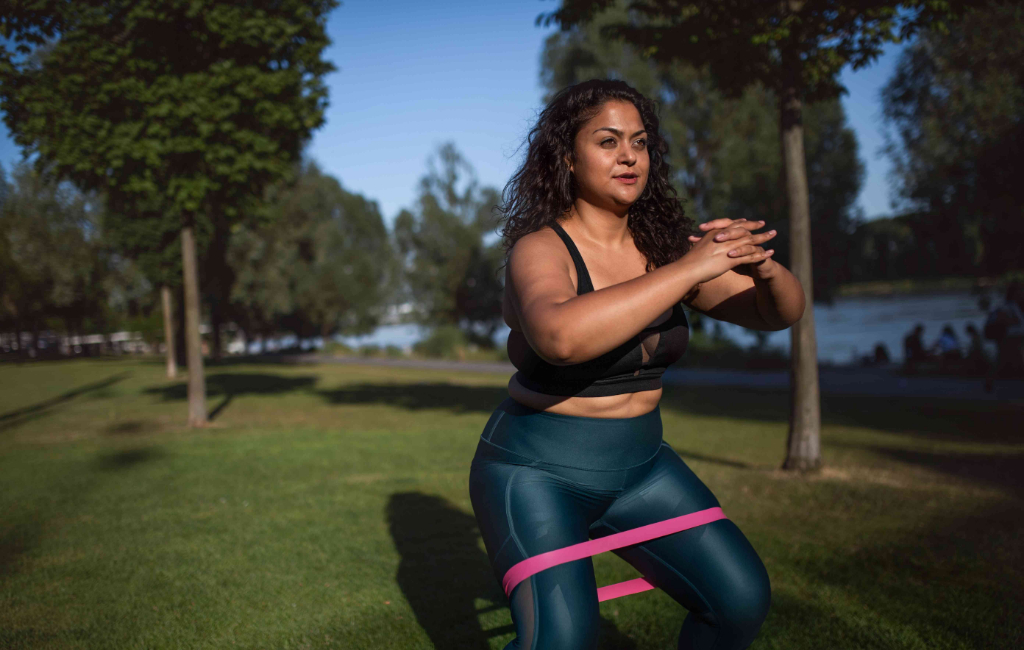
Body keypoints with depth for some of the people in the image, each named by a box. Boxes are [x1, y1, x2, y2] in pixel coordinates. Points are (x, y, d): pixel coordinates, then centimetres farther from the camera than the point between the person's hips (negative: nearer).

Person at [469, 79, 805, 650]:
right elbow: (561, 336, -41)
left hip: (639, 466, 6)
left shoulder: (662, 246, -1)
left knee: (743, 599, -4)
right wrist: (688, 270, -35)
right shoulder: (539, 249, -18)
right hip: (537, 472, -5)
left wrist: (763, 267, -20)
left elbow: (780, 313, 4)